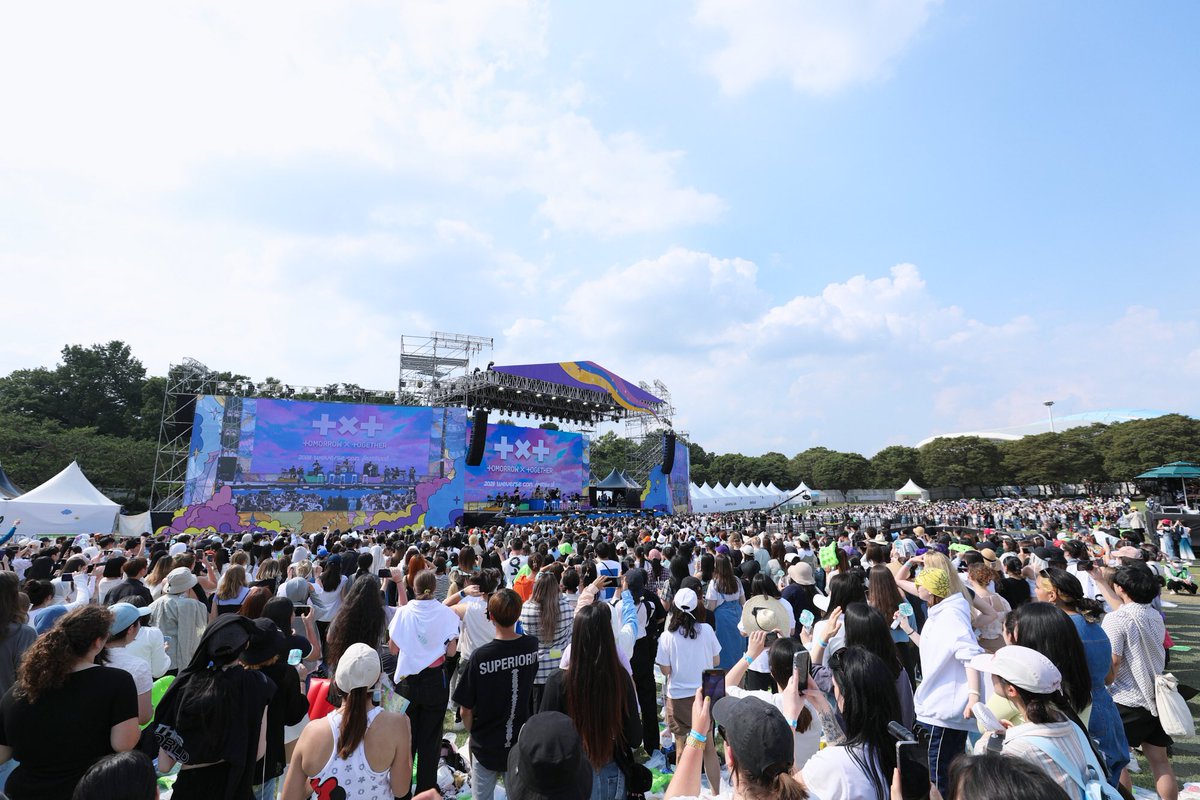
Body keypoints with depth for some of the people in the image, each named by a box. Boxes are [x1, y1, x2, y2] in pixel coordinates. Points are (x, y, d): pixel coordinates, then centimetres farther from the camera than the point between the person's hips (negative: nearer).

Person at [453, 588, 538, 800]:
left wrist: (473, 733, 5)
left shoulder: (480, 656, -25)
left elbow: (466, 711, -15)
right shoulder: (533, 646, -15)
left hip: (486, 745, -2)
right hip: (521, 742, 3)